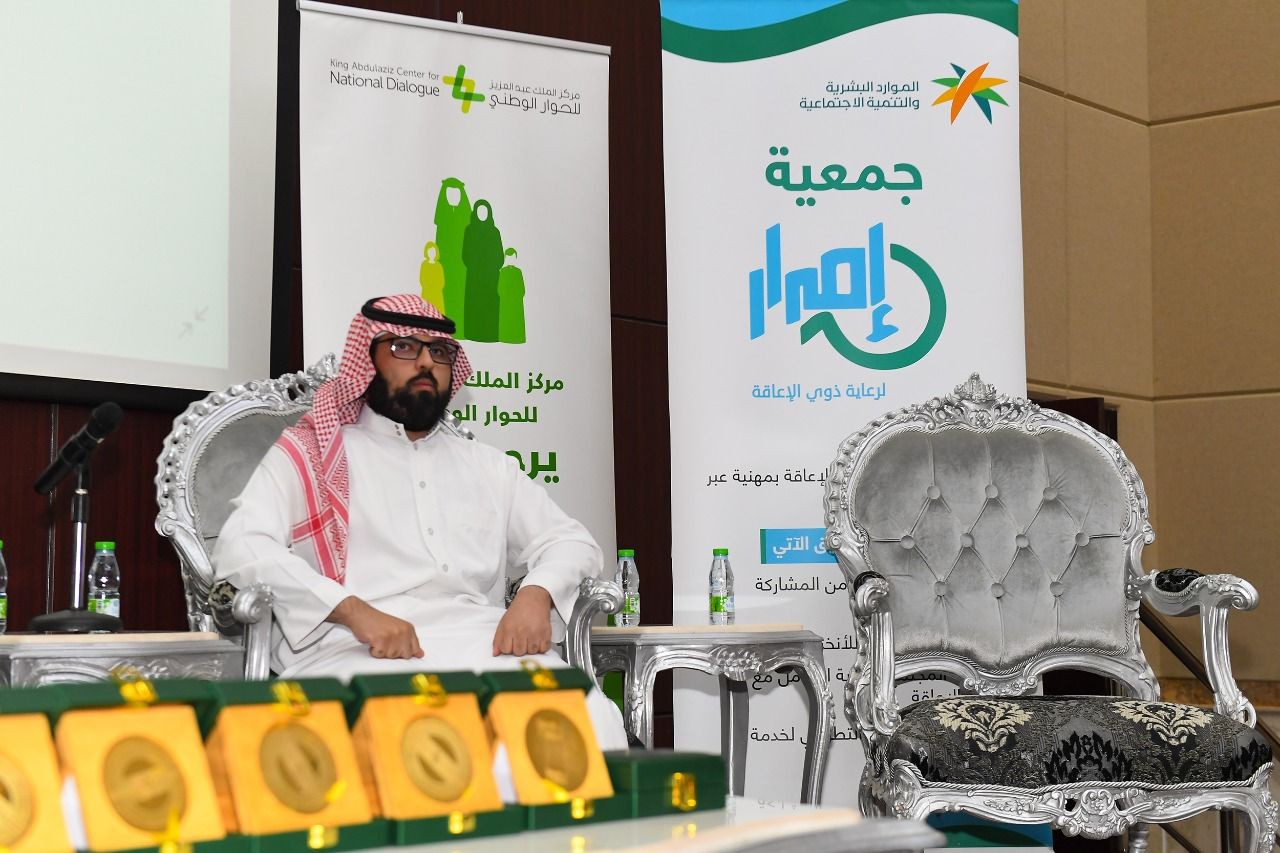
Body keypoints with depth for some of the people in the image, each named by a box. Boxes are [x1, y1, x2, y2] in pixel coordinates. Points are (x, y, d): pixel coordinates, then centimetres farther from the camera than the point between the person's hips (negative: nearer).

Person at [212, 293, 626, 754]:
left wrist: (536, 594, -1)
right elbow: (240, 548, 1)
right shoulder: (309, 455, 16)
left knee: (593, 718, -31)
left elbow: (570, 541, 26)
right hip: (357, 650, -3)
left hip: (483, 646, 4)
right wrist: (353, 610, -15)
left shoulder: (487, 466, 30)